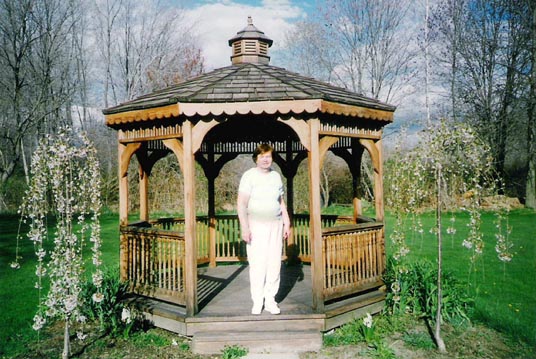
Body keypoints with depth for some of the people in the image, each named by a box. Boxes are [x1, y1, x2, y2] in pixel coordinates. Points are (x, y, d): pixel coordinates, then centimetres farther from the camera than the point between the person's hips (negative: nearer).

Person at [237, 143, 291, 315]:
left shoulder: (276, 176, 11)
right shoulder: (249, 175, -5)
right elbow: (241, 203, -10)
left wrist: (287, 223, 12)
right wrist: (244, 227, -15)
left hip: (275, 224, 4)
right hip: (256, 225, -4)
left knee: (274, 263, 3)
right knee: (257, 264, -4)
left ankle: (270, 300, 13)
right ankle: (257, 302, 7)